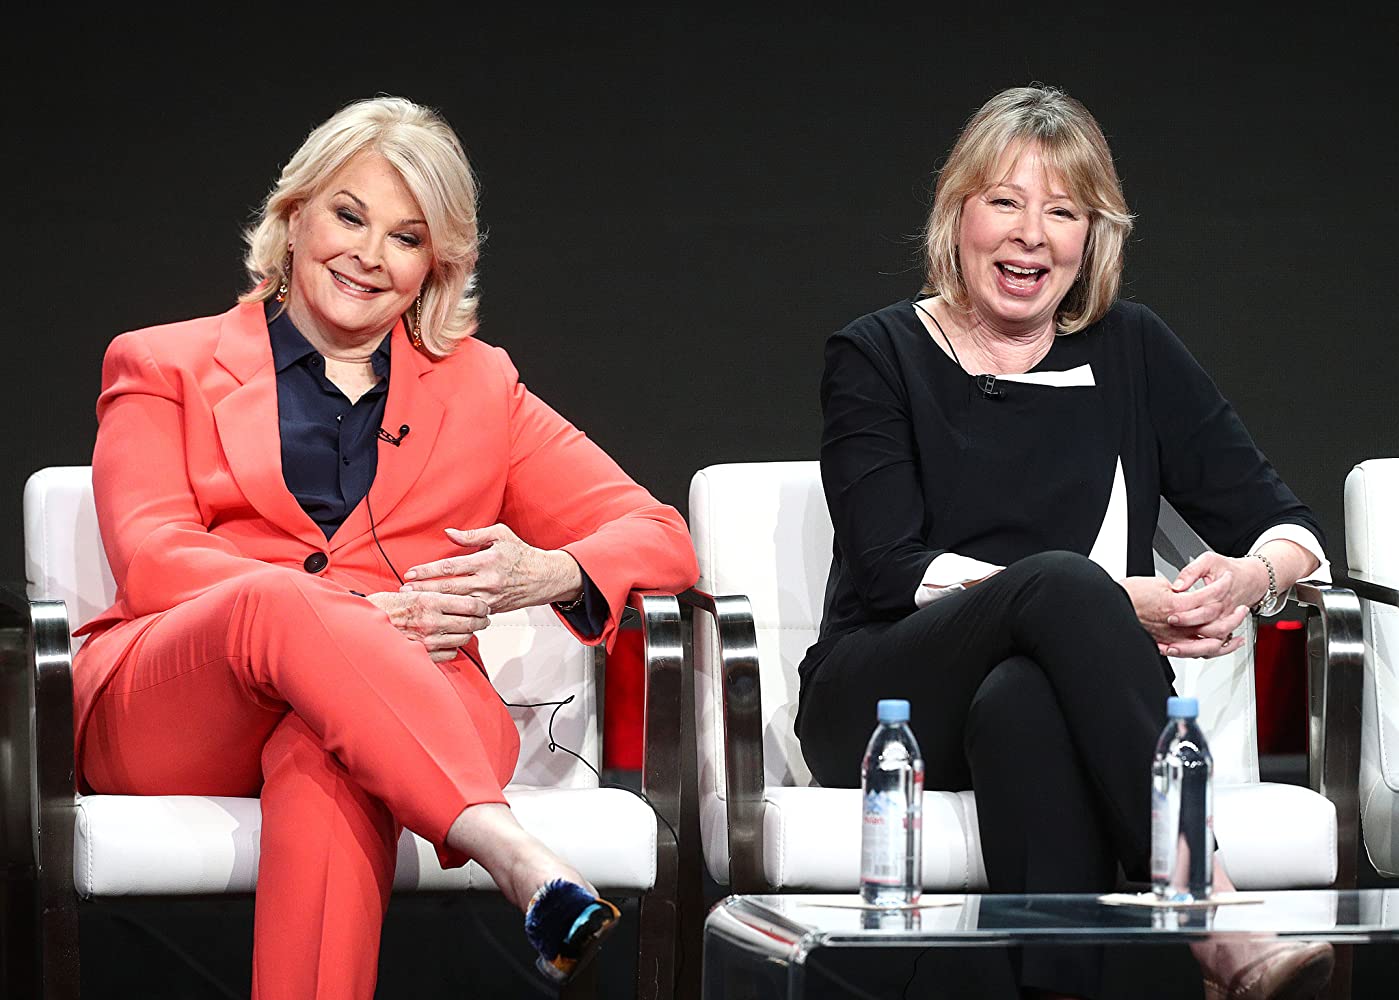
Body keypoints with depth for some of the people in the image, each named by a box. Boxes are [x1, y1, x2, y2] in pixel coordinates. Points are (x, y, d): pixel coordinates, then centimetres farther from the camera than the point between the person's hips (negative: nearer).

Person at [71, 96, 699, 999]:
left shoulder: (478, 388, 26)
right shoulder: (163, 367, 20)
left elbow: (660, 540, 18)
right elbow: (152, 560, 2)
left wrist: (549, 576, -8)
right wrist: (358, 613, -14)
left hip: (401, 711, 1)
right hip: (164, 715, -1)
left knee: (322, 764, -38)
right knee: (281, 599, -37)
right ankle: (517, 856, -53)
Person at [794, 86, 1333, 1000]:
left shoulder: (1131, 352, 13)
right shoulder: (879, 358, 6)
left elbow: (1284, 524, 11)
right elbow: (889, 571, -7)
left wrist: (1254, 576, -16)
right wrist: (1107, 603, -19)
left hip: (1049, 700, 1)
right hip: (884, 710, -1)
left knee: (1027, 704, -38)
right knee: (1062, 580, -33)